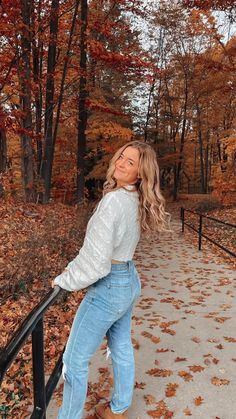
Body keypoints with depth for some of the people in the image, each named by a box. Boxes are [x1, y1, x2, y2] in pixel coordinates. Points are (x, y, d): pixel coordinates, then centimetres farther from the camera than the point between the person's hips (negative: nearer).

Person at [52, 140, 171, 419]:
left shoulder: (114, 200, -25)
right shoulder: (138, 202, 2)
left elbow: (96, 260, -26)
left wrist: (64, 280, -9)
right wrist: (73, 268, 12)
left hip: (108, 288, -9)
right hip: (130, 281, 9)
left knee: (74, 359, 9)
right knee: (121, 349, 24)